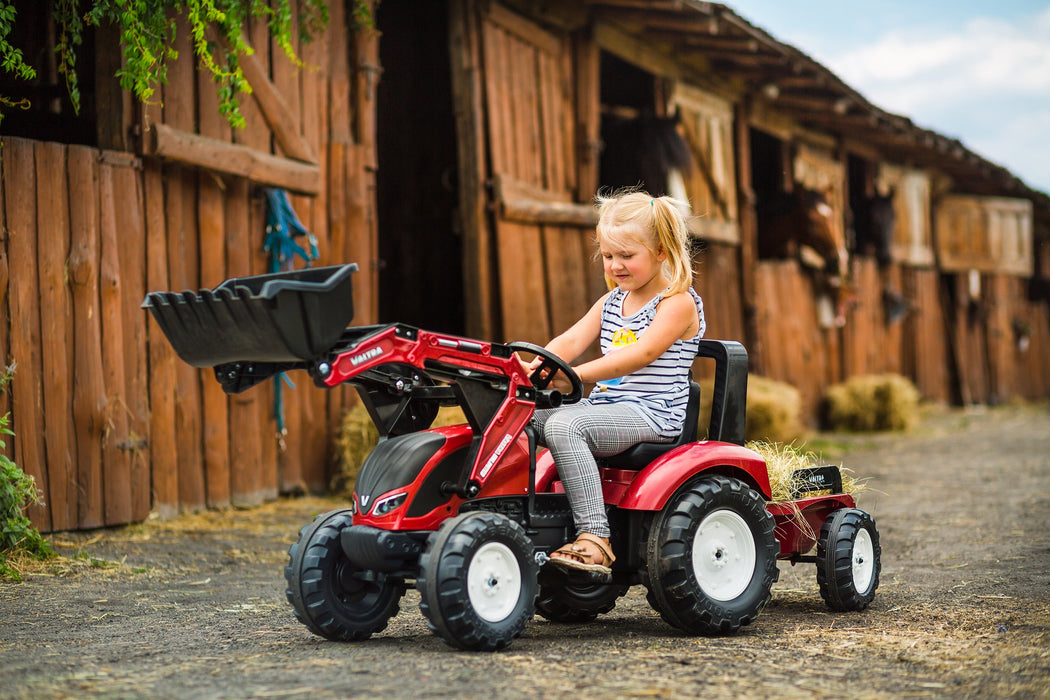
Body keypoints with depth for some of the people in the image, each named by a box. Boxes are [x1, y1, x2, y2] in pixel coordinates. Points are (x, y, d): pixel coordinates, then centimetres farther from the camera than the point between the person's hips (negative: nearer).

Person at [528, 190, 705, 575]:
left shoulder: (679, 303, -7)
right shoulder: (612, 301, 18)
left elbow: (643, 353, -23)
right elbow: (572, 340, 5)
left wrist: (574, 374, -35)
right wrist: (536, 367, -18)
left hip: (652, 416, -9)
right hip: (602, 406, 9)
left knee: (563, 425, -32)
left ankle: (594, 537, -37)